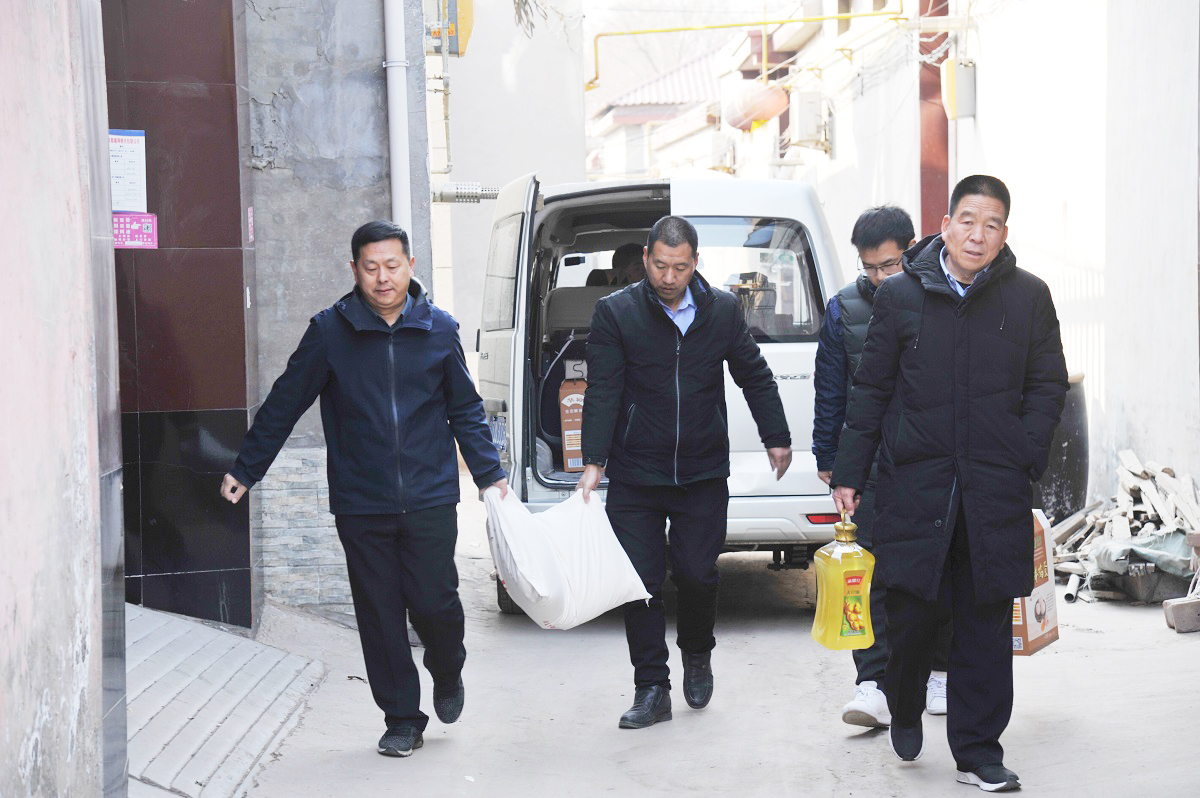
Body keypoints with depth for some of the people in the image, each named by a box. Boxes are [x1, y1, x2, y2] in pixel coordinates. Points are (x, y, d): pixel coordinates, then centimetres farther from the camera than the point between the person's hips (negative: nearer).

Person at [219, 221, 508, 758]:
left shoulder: (439, 330, 3)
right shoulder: (330, 331, 0)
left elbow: (466, 410, 13)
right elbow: (284, 405, 7)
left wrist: (490, 475, 9)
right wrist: (244, 471, 7)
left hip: (430, 500, 0)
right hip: (360, 506, 0)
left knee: (434, 603, -3)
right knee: (380, 615, 4)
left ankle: (447, 673, 30)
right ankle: (401, 720, 18)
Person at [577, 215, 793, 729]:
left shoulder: (722, 311, 3)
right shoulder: (616, 313, -4)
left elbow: (754, 376, 14)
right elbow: (602, 393, -8)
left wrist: (776, 438, 13)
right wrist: (593, 463, -15)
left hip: (703, 474, 1)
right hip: (634, 476, -1)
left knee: (697, 575, 1)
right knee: (641, 582, -1)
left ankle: (697, 656, 30)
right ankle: (651, 690, 9)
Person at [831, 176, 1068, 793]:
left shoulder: (1028, 296, 3)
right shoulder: (900, 294, 2)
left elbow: (1048, 385, 8)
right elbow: (871, 389, 7)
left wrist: (1024, 455, -6)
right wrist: (849, 472, 5)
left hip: (995, 489, 1)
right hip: (915, 482, -1)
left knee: (986, 624, 5)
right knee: (912, 608, 1)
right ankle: (904, 708, 31)